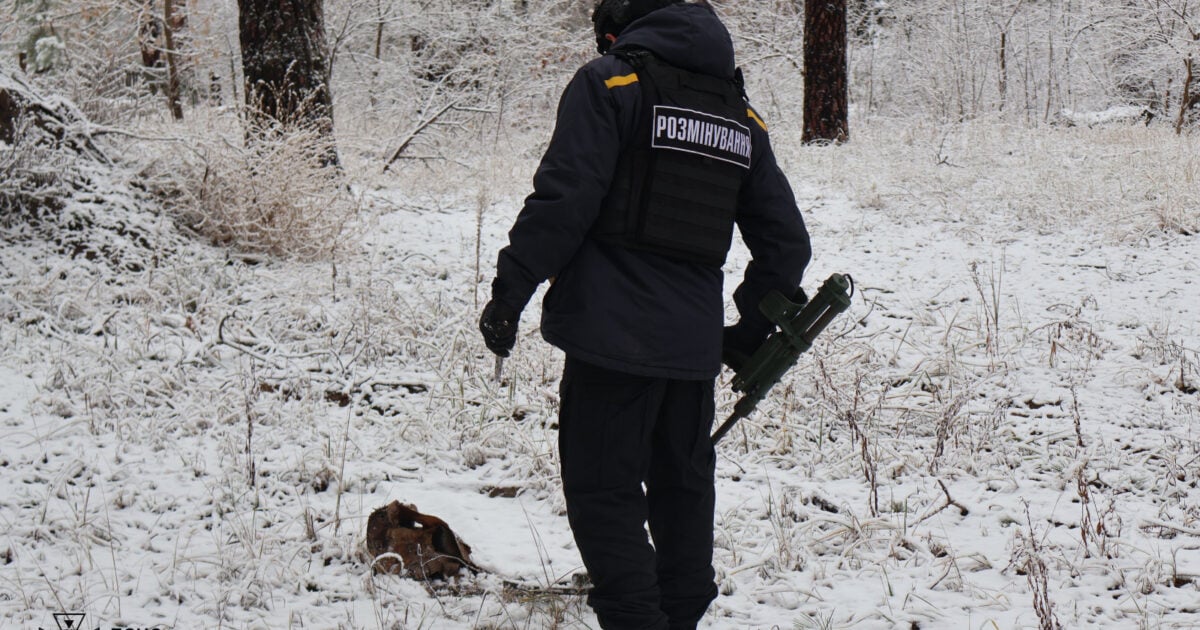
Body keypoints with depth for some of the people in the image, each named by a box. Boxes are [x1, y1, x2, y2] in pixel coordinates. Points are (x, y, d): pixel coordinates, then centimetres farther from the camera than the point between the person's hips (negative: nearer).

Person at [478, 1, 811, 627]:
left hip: (612, 335, -6)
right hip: (695, 345, 6)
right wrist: (753, 329, 26)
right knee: (683, 491, 19)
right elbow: (787, 241, 16)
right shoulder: (742, 116, 14)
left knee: (604, 494, -1)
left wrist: (509, 293, -8)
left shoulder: (607, 83, -5)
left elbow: (562, 201, -14)